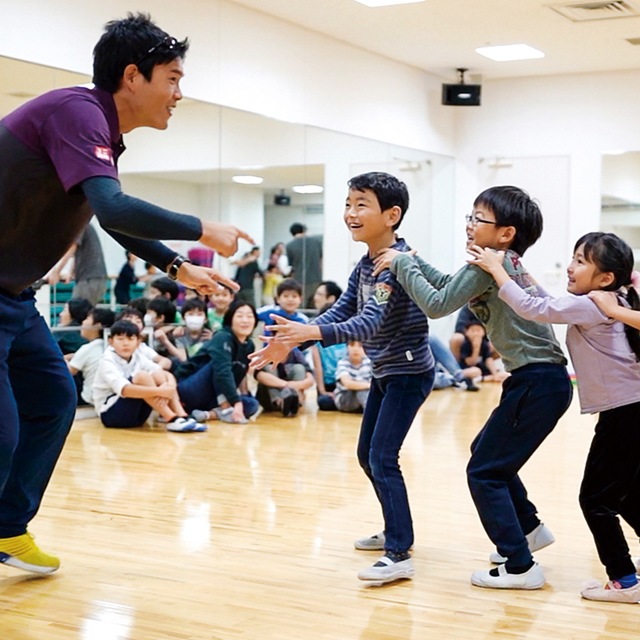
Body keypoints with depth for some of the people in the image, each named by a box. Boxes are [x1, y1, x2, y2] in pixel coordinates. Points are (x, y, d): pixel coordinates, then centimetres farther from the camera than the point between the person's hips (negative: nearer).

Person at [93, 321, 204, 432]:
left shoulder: (137, 358, 3)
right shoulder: (107, 361, -15)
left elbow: (168, 375, -3)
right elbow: (124, 389, -33)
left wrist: (168, 387, -28)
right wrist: (159, 391, -39)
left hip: (136, 416, 6)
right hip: (110, 414, -6)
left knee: (158, 375, -13)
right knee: (142, 376, -26)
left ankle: (182, 417, -24)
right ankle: (172, 420, -31)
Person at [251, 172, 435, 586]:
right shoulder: (364, 266, 5)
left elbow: (371, 322, -35)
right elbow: (341, 313, 6)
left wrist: (311, 332, -48)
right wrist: (292, 339, -6)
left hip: (409, 372, -10)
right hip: (385, 372, 10)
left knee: (383, 457, -15)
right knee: (367, 455, 17)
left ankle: (400, 555, -11)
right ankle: (395, 531, 33)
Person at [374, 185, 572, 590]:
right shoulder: (505, 264, 14)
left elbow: (437, 305, -15)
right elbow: (450, 287, 23)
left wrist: (402, 264, -6)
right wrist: (412, 263, 14)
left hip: (538, 383, -10)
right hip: (540, 379, 10)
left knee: (484, 472, -3)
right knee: (487, 453, 25)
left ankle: (521, 568, 1)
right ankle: (530, 529, 37)